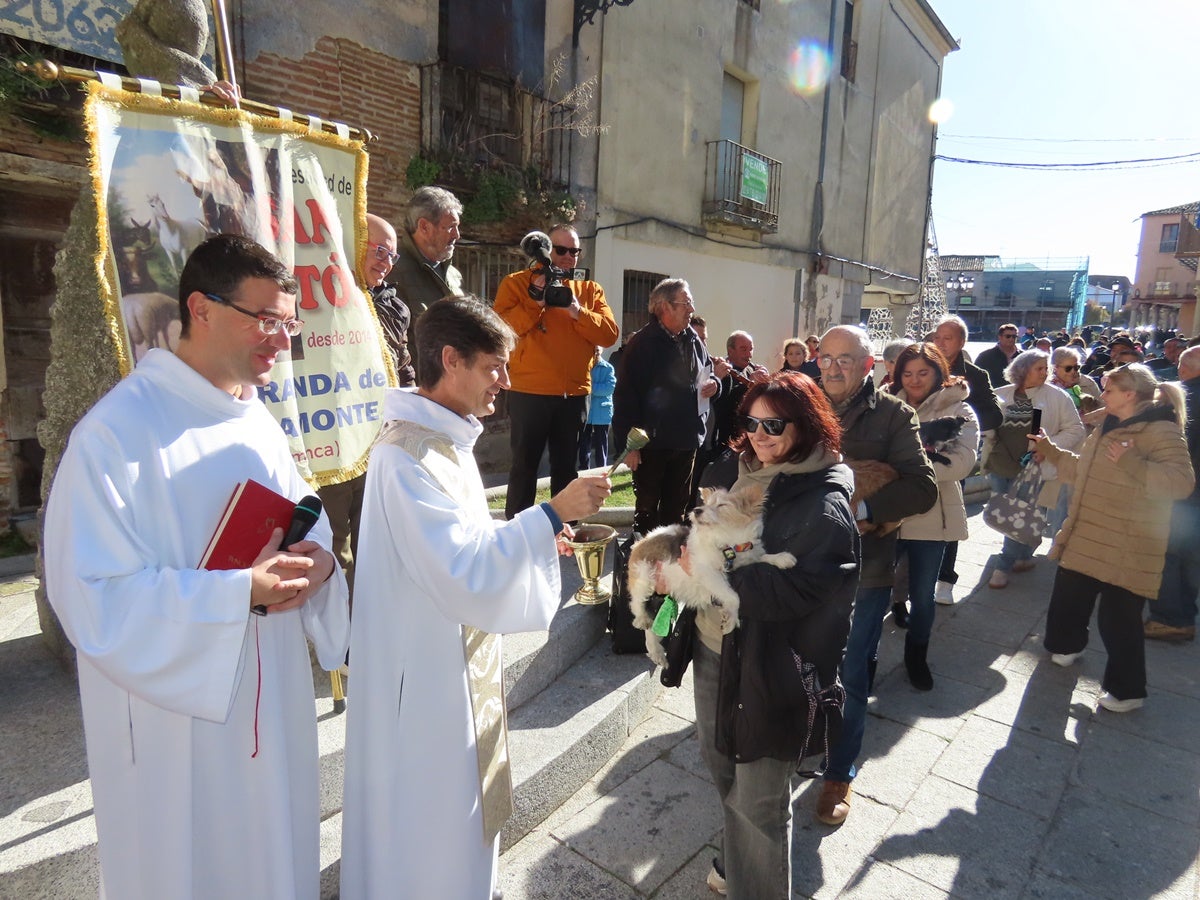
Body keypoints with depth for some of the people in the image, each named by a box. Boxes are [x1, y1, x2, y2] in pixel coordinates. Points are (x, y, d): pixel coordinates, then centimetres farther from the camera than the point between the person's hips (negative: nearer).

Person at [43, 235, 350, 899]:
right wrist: (242, 592, -27)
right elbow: (93, 596, -21)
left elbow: (304, 523, 11)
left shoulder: (255, 417, 4)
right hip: (176, 712, -6)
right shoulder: (118, 431, -19)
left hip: (269, 696, 7)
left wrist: (316, 561, -11)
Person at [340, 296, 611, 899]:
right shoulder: (408, 455, -26)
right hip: (426, 676, -10)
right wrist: (551, 515, -28)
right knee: (428, 827, 12)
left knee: (459, 805, 27)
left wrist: (535, 536, 5)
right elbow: (465, 572, -30)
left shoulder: (444, 440, 5)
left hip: (456, 666, 10)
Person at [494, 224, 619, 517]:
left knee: (566, 467, 14)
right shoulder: (517, 283, 1)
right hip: (529, 392, -4)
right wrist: (535, 302, -18)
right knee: (524, 466, 4)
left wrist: (578, 311, -14)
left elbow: (609, 334, -1)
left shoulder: (591, 290, 12)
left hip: (574, 394, 4)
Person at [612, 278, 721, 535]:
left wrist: (714, 384, -1)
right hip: (651, 442, -6)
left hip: (686, 441, 6)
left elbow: (707, 373, 25)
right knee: (647, 507, 6)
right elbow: (625, 396, -16)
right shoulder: (642, 343, -12)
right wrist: (627, 444, -20)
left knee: (676, 506, 16)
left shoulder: (694, 342, 9)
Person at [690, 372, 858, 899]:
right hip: (712, 649, 8)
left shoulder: (825, 505, -18)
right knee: (720, 763, 27)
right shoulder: (733, 472, 2)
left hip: (769, 669, -7)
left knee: (759, 800, 8)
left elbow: (795, 587, -26)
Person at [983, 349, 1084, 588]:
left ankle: (1003, 567, 8)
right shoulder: (1000, 395, 6)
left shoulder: (1057, 396, -2)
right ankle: (1023, 556, 32)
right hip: (1000, 467, 4)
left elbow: (1075, 430, -1)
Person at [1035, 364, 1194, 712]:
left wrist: (1132, 463, -38)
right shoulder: (1109, 428, 13)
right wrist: (1051, 450, 19)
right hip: (1085, 539, 9)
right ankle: (1067, 644, 46)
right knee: (1067, 598, 21)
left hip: (1125, 549, -8)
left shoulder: (1161, 432, -15)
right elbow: (1082, 470, 24)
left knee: (1119, 619, 0)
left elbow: (1181, 482, -28)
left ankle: (1127, 690, 17)